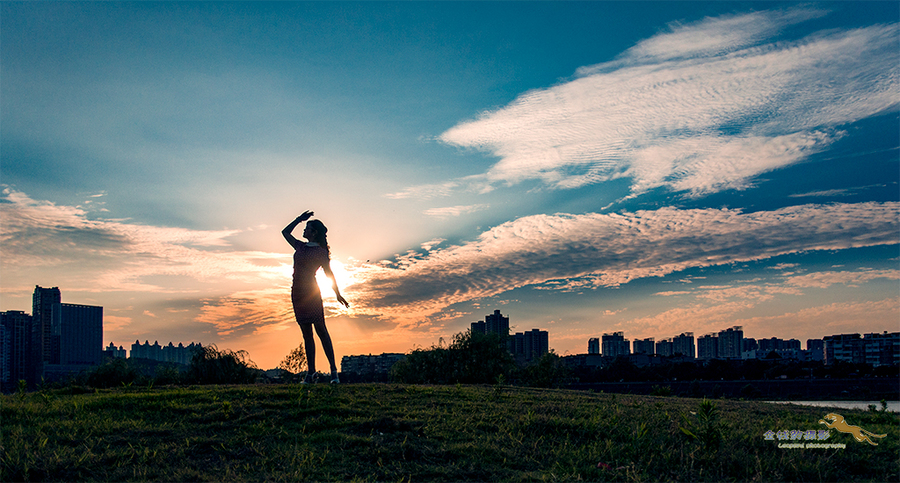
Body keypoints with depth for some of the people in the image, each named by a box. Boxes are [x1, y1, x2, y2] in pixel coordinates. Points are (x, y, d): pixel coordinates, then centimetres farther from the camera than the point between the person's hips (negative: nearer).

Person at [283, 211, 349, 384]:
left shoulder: (321, 251, -1)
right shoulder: (301, 247, 16)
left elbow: (329, 273, 0)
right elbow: (285, 232, 28)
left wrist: (338, 294, -4)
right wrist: (299, 219, 19)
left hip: (311, 292, -6)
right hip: (297, 293, 6)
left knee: (321, 330, -9)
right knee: (306, 333, 5)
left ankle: (333, 370, -9)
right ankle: (311, 372, 6)